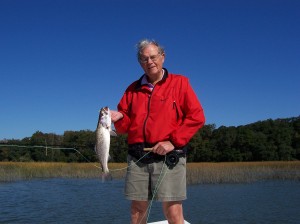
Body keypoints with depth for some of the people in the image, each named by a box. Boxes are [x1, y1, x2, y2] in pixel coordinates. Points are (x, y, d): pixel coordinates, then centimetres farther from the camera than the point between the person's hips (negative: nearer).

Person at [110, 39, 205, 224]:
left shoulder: (179, 82, 5)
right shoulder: (133, 89, 16)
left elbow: (197, 117, -3)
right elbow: (126, 126, 16)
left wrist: (173, 142, -12)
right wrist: (119, 119, -8)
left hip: (169, 156, -3)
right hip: (137, 157, 4)